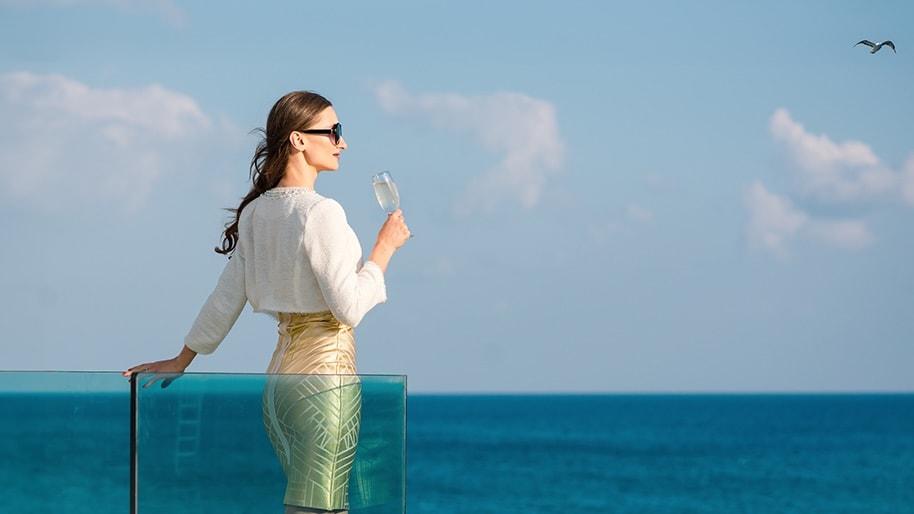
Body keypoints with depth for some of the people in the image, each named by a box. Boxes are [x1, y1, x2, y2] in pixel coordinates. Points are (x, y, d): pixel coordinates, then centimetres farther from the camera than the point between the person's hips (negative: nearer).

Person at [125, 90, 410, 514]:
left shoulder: (257, 212, 10)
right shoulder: (320, 212, -14)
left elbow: (226, 298, 15)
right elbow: (349, 308, -16)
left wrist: (182, 360, 26)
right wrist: (385, 248, -5)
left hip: (279, 374, 9)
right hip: (326, 371, -9)